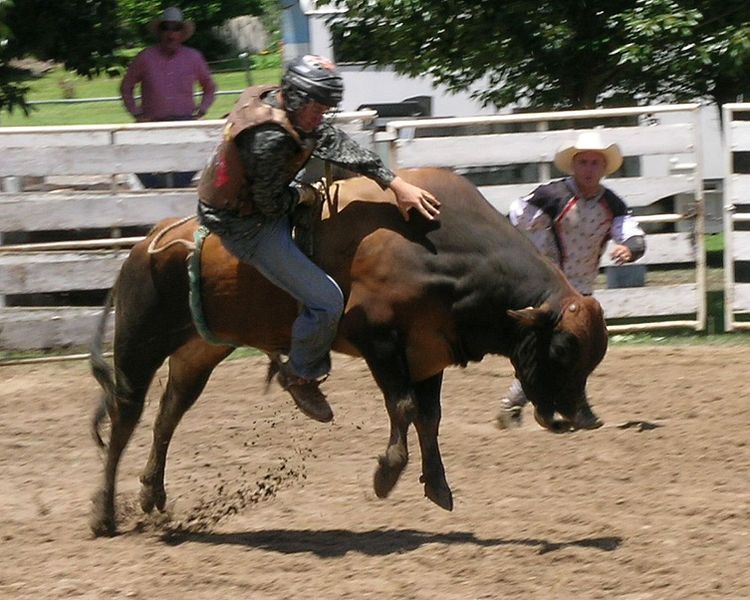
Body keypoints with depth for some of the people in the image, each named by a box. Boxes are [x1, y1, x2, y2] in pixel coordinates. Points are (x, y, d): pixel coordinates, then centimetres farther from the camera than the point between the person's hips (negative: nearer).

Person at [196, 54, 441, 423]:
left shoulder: (283, 106, 0)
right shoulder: (270, 137, -31)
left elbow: (339, 145, 0)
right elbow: (270, 203, -25)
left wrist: (395, 184, -4)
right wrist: (302, 194, -4)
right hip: (247, 227, -11)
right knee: (326, 301, -15)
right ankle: (301, 375, 11)